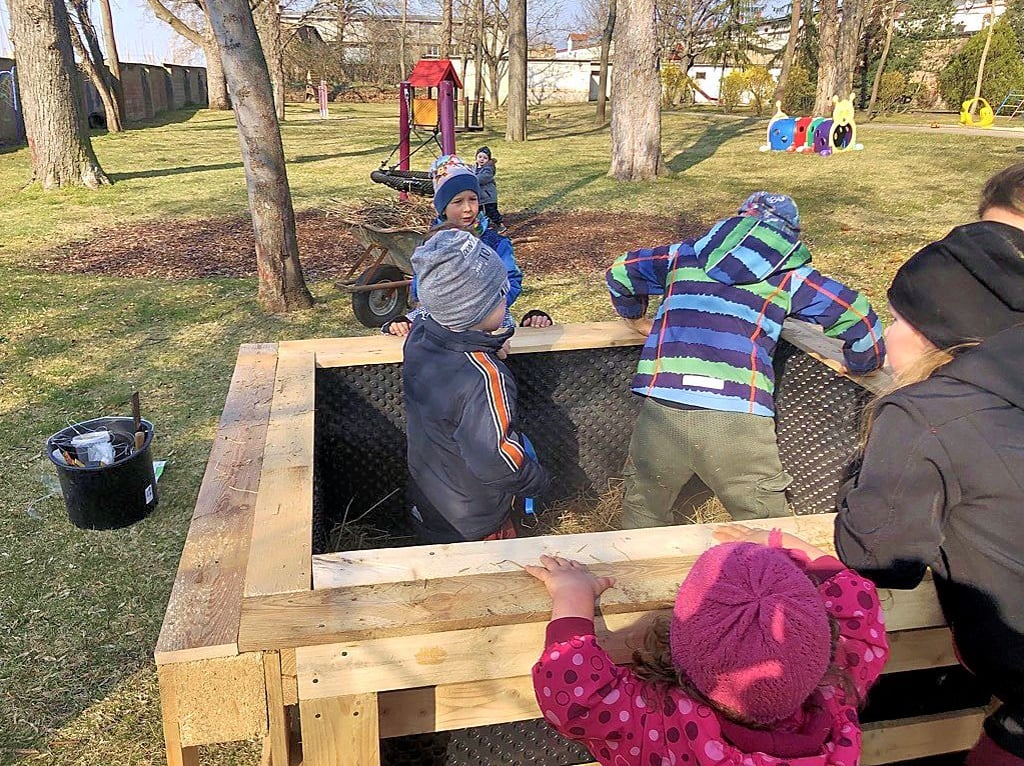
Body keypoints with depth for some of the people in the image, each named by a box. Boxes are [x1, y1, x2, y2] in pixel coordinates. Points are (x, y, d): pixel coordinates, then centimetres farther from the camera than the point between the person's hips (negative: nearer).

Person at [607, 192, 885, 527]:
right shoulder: (789, 274, 16)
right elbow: (856, 313, 11)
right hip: (739, 419, -1)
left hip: (662, 409, 2)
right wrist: (865, 362, 30)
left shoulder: (685, 254, 22)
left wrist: (638, 321, 47)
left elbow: (620, 271, 31)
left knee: (643, 517, 22)